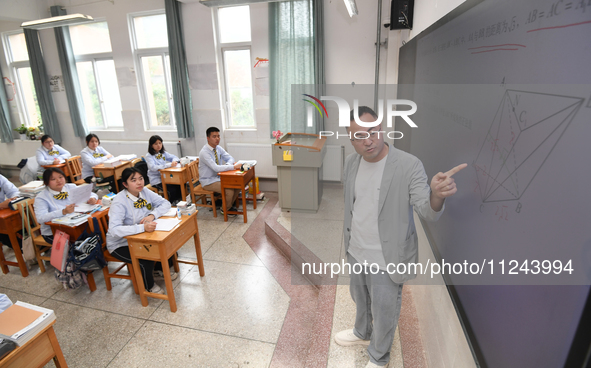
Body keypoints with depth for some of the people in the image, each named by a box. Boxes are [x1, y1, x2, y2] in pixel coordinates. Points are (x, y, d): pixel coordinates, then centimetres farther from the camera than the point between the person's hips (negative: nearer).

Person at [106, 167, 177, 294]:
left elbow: (165, 203, -6)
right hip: (120, 244, -6)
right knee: (146, 261, -26)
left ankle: (160, 268, 22)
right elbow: (114, 230, -39)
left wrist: (153, 215, -26)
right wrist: (143, 227, -50)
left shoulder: (144, 192, -10)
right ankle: (149, 286, 7)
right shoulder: (119, 202, -28)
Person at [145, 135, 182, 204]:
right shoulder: (149, 156, -8)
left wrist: (174, 161, -11)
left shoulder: (163, 153, 11)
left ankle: (177, 201, -1)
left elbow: (174, 157, 16)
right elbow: (153, 167, -24)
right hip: (156, 180, -5)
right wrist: (169, 165, -33)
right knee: (172, 189, -27)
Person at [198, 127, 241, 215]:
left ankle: (230, 205, 12)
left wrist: (227, 165, -20)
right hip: (208, 181, -8)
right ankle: (225, 210, 3)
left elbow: (230, 158, 4)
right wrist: (233, 167, -36)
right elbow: (216, 168, -33)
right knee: (229, 190, -24)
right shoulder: (204, 152, -24)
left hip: (219, 176, 8)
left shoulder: (218, 148, 1)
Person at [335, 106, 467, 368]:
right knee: (360, 300, 30)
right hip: (355, 252, 5)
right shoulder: (351, 162, -5)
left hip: (386, 258, -5)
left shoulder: (409, 165, -22)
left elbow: (428, 212, -25)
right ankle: (362, 333, 60)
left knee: (384, 314, 17)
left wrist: (437, 195, -47)